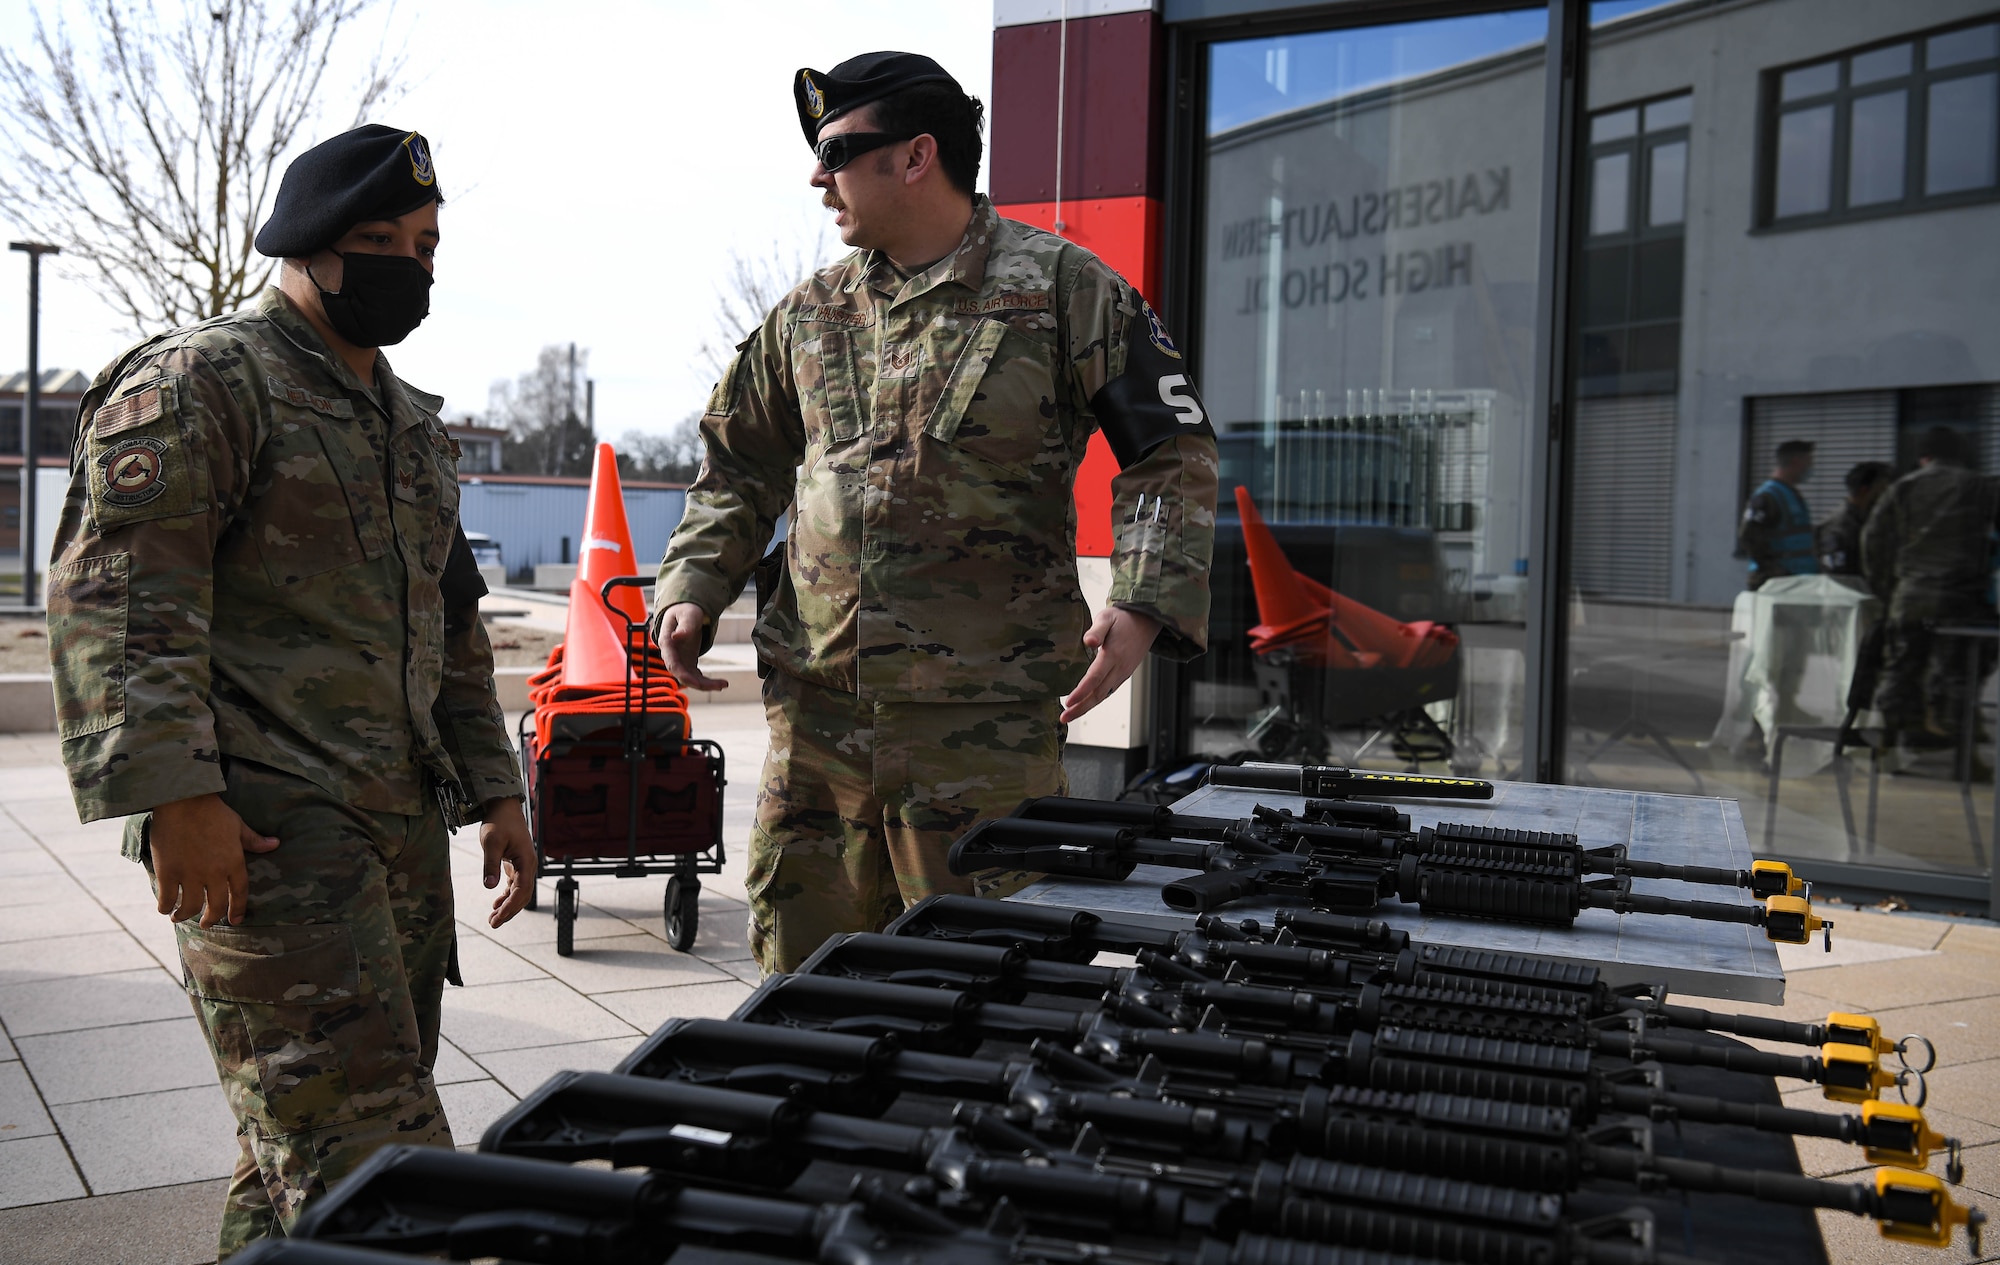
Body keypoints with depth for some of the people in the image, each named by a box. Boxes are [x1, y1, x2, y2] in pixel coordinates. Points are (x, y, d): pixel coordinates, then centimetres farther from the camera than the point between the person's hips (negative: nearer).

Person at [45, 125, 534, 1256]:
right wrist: (176, 792, -22)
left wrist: (495, 789, 20)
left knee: (304, 1152, 13)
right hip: (265, 830, -8)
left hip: (402, 825, 8)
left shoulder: (413, 422, 21)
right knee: (369, 1160, -12)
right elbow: (116, 594, -14)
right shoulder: (199, 384, -4)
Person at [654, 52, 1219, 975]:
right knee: (800, 972, 11)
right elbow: (740, 466, 23)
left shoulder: (1061, 289, 0)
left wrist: (1143, 607, -16)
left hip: (986, 716, -4)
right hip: (817, 701, 5)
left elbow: (1173, 453, -1)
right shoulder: (809, 314, 14)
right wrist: (692, 589, 7)